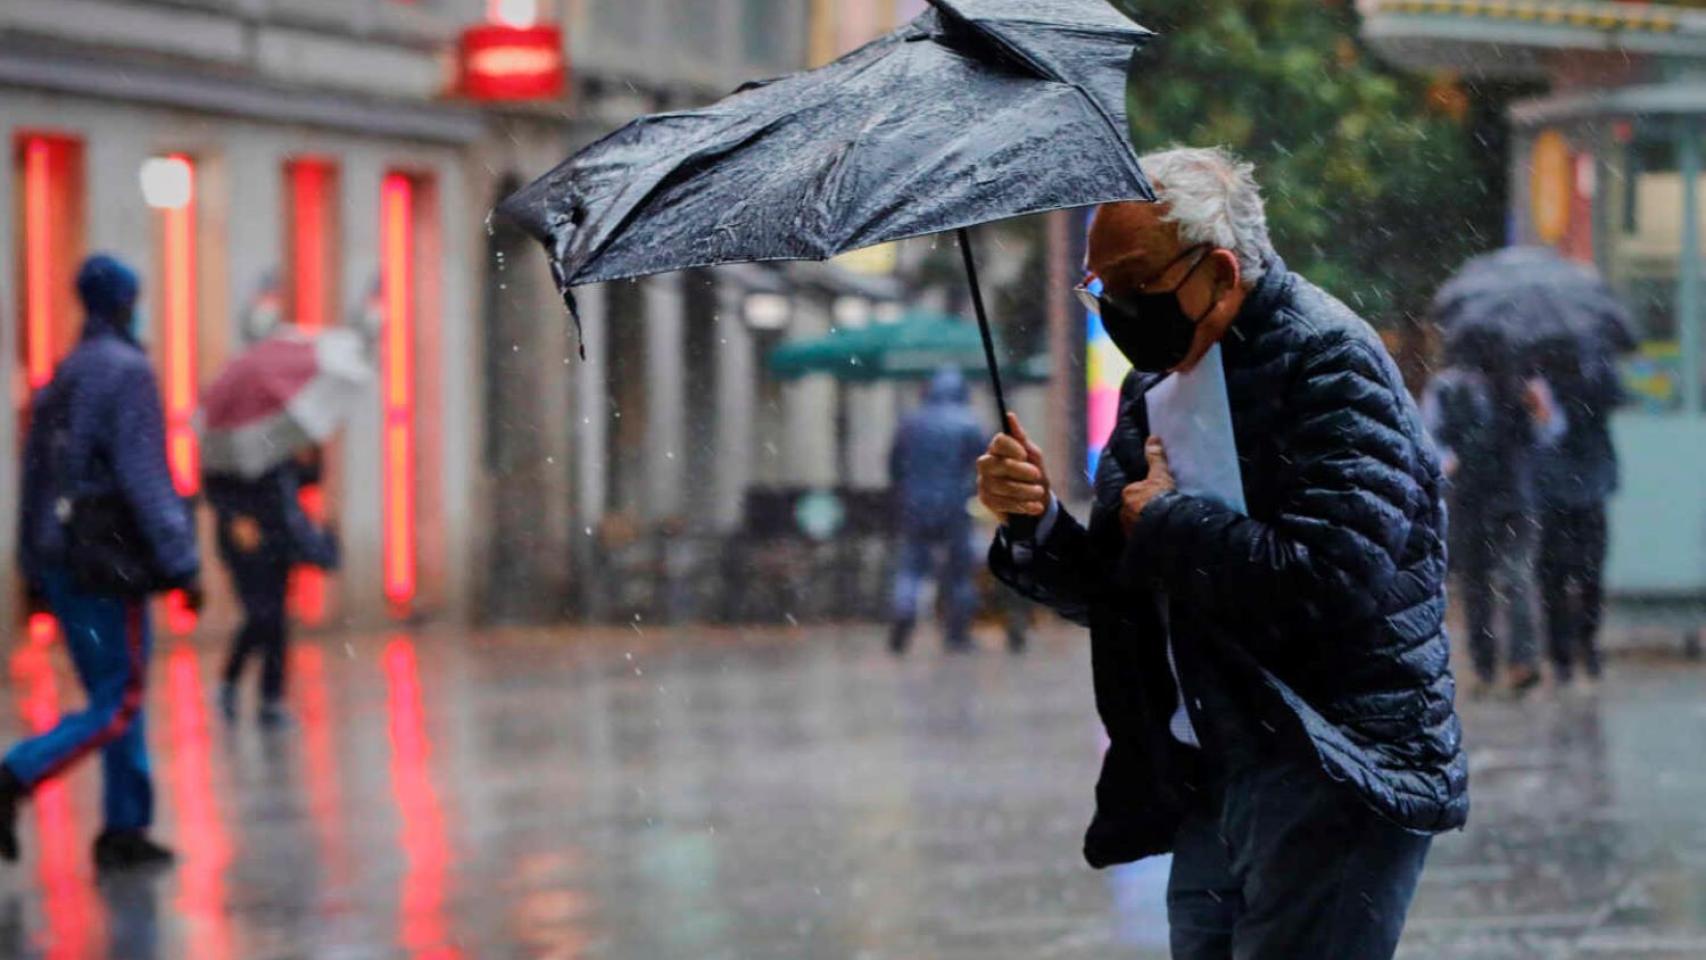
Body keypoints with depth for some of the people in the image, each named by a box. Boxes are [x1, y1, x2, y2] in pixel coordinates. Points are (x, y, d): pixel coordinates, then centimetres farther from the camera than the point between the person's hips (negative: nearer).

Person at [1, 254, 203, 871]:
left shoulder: (61, 377, 13)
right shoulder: (126, 372, -11)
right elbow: (145, 477, -17)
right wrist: (182, 565, -15)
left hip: (57, 559, 8)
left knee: (113, 696, 13)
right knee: (120, 702, -5)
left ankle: (125, 829, 12)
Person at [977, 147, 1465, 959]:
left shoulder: (1325, 360, -12)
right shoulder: (1157, 387, 14)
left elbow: (1340, 580, -26)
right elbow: (1113, 597, 19)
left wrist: (1164, 522, -13)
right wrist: (1037, 520, -2)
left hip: (1336, 777, -8)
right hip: (1208, 791, 8)